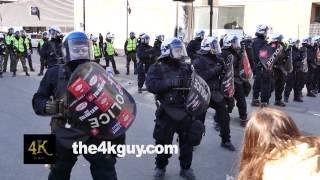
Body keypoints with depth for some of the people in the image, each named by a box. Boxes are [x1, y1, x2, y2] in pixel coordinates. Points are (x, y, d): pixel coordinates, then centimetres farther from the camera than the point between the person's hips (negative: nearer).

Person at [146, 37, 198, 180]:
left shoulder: (186, 67, 7)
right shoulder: (157, 68, -7)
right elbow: (151, 85, -23)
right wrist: (171, 83, -29)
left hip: (185, 111, 4)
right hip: (167, 112, -4)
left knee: (187, 141, 14)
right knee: (163, 142, 9)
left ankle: (186, 168, 33)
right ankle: (160, 167, 32)